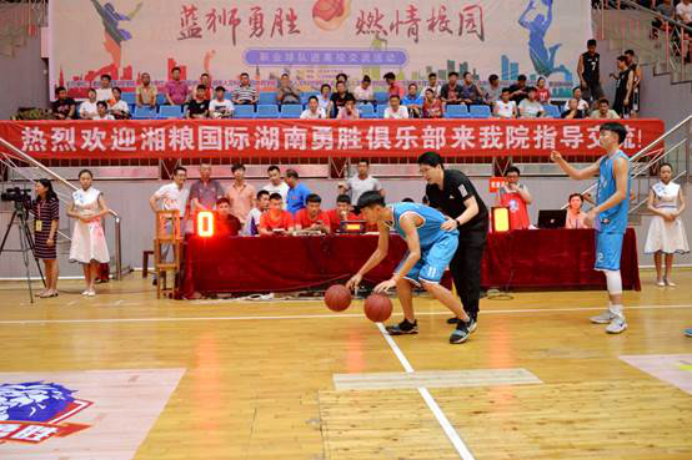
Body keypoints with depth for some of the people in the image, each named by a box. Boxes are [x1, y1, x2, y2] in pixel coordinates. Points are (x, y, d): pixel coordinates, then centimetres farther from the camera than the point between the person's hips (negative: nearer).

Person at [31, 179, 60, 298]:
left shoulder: (53, 201, -10)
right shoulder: (36, 202, 11)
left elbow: (55, 220, -13)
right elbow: (35, 219, 16)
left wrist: (51, 236, -17)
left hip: (48, 234, -7)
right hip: (39, 234, 7)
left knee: (52, 261, -2)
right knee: (46, 261, 11)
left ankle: (53, 289, 2)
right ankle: (48, 288, 16)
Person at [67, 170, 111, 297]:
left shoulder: (97, 194, -1)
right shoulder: (76, 195, 8)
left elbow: (106, 210, -7)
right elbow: (69, 212, 10)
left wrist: (92, 216, -18)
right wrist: (79, 215, -9)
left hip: (94, 228, -3)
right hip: (81, 228, 3)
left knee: (93, 258, -6)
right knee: (83, 258, 4)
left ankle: (92, 286, -2)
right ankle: (88, 286, 12)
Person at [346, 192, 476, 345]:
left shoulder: (404, 216, -33)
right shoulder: (383, 221, -5)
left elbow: (415, 254, -38)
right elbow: (381, 251, 8)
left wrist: (393, 280, -43)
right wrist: (360, 274, 4)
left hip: (444, 238, -9)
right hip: (426, 241, 9)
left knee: (428, 282, -24)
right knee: (403, 278, 3)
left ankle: (466, 322, -11)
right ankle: (410, 323, 20)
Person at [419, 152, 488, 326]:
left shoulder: (457, 179, -28)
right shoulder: (430, 188, -8)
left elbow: (474, 208, -35)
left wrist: (456, 221, -51)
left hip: (475, 223, -7)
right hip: (456, 225, 7)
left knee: (471, 266, -12)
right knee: (455, 266, 4)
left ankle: (472, 312, -6)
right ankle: (465, 309, 14)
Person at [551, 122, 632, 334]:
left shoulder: (620, 160, -13)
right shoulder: (604, 161, 15)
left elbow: (621, 194, -20)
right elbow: (579, 175, 20)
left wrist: (595, 211, -23)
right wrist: (560, 161, 6)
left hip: (613, 223, -10)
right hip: (604, 222, 10)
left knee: (611, 267, -13)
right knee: (608, 267, 13)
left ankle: (620, 317, -12)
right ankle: (612, 312, 20)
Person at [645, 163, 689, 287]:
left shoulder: (677, 187, 8)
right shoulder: (655, 188, 1)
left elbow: (683, 204, 6)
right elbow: (649, 206, -5)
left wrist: (676, 213, -14)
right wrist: (663, 213, -16)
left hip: (674, 220, 2)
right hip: (660, 219, -2)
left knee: (671, 249, 4)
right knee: (658, 249, -4)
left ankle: (668, 277, 10)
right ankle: (660, 277, 3)